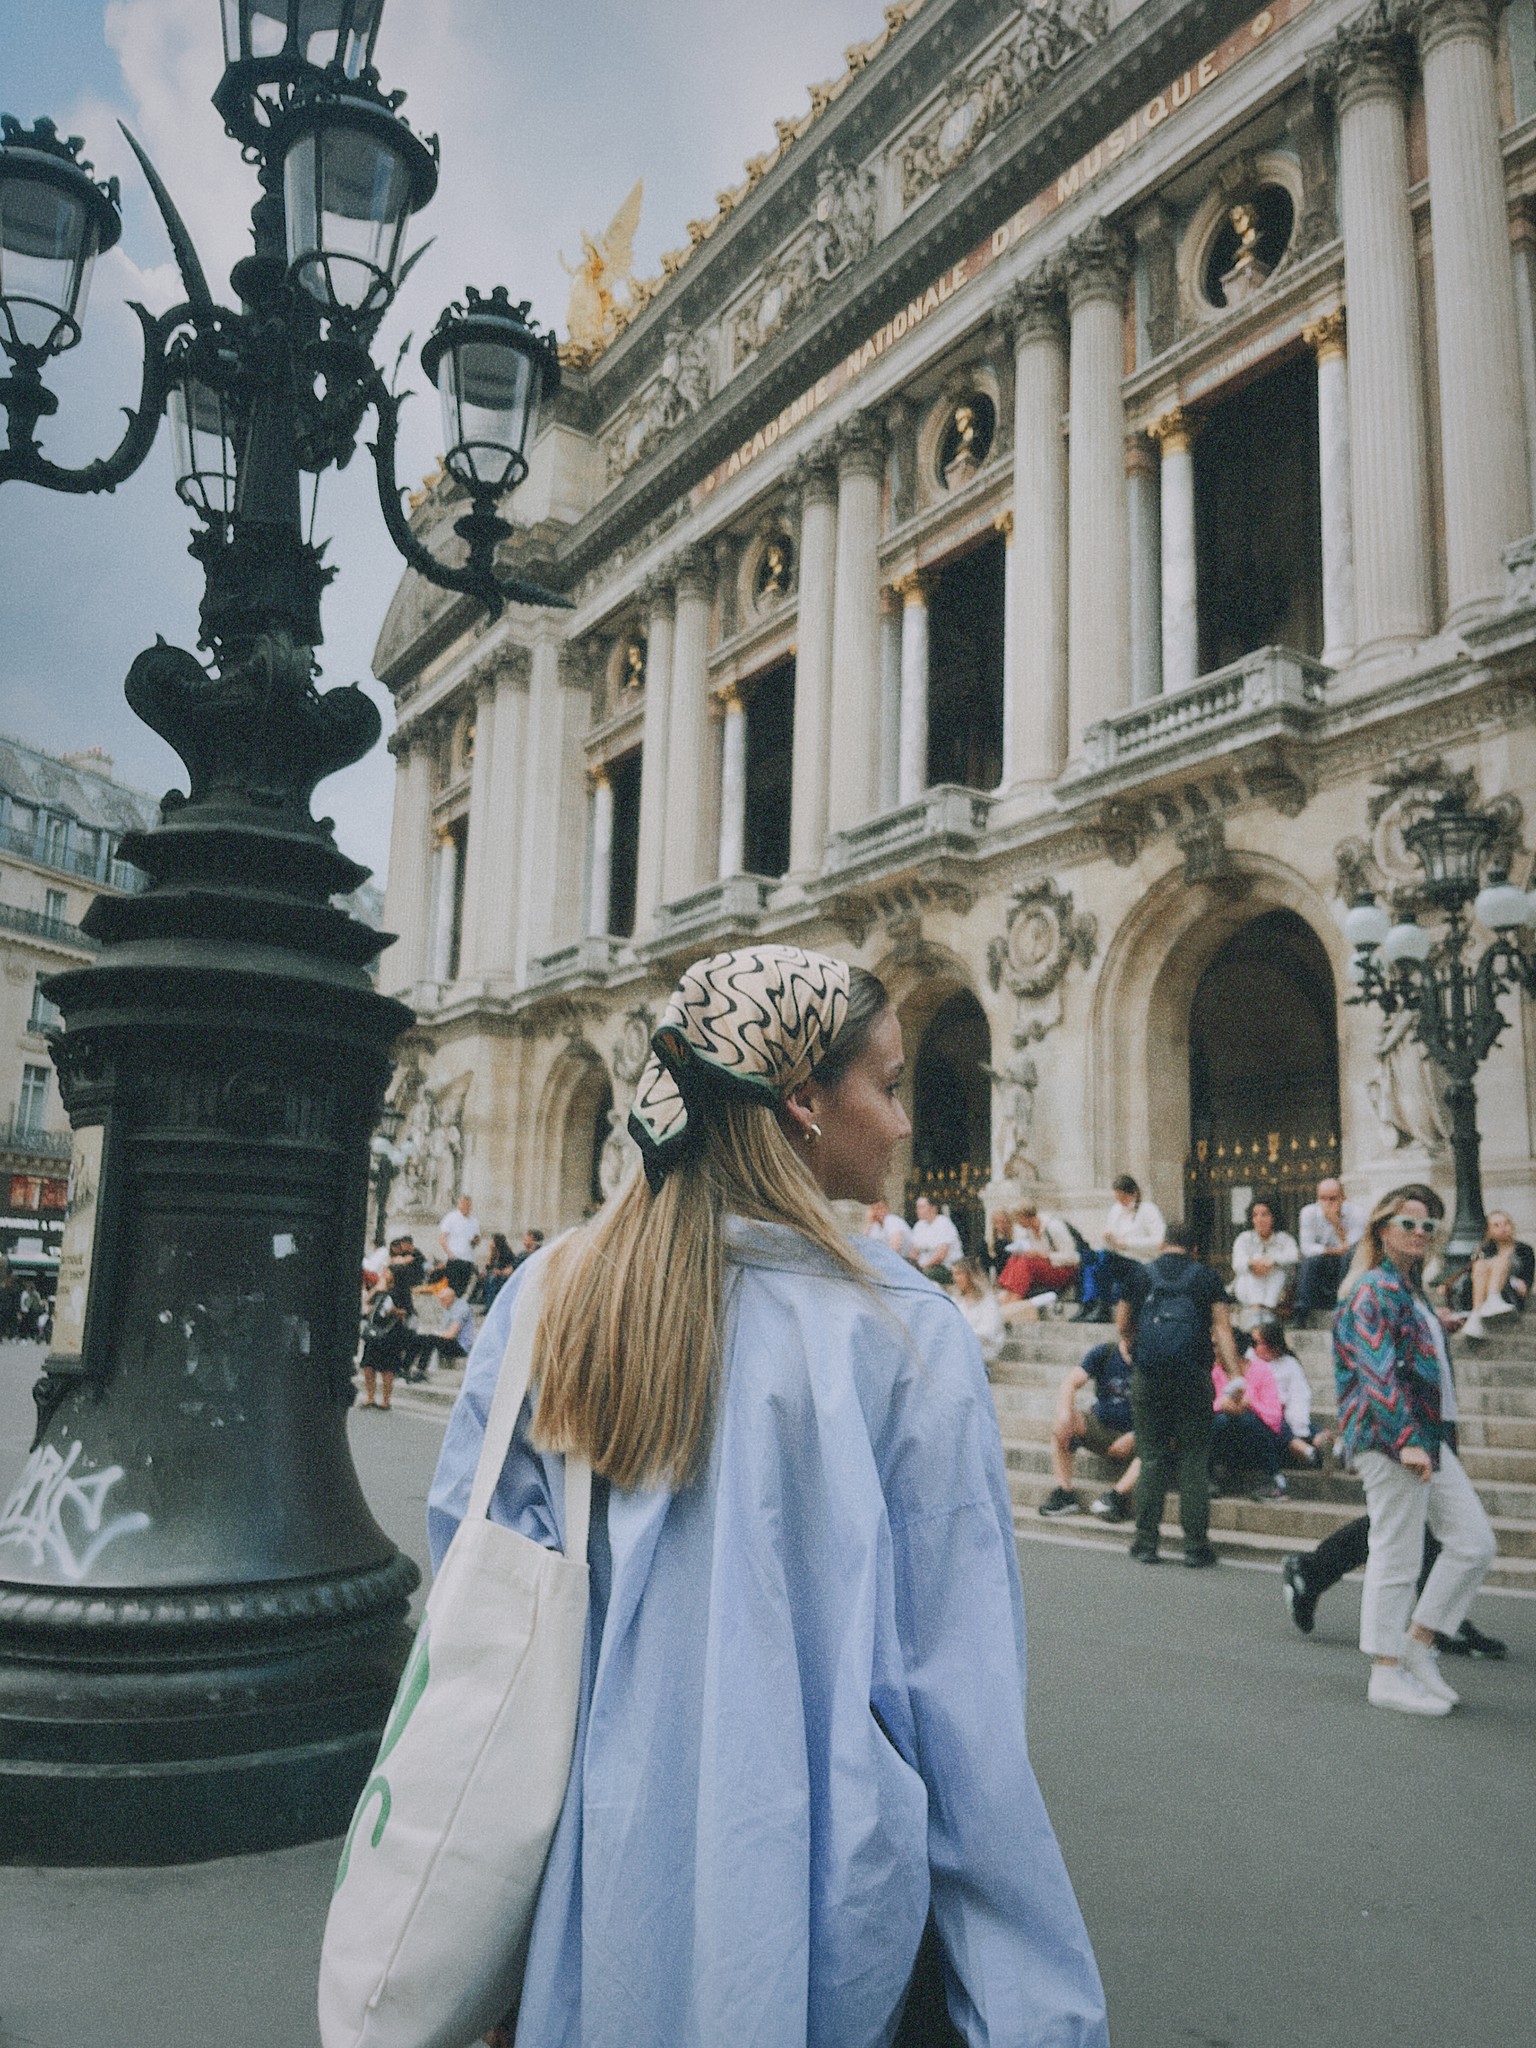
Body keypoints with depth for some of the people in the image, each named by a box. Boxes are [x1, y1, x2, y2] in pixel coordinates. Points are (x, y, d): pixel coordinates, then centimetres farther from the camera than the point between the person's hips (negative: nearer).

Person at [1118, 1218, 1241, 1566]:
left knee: (1151, 1458, 7)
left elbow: (1122, 1325, 11)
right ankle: (1196, 1544, 5)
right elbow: (1222, 1328, -2)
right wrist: (1235, 1375, -7)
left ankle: (1146, 1541, 8)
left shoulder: (1140, 1275, 9)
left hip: (1148, 1375, 1)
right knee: (1194, 1458, 5)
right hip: (1193, 1377, -1)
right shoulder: (1207, 1277, 7)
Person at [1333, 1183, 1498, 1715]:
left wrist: (1436, 1438, 22)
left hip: (1428, 1438, 10)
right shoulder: (1374, 1288, -12)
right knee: (1396, 1557, -3)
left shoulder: (1410, 1289, 18)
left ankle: (1416, 1643, 18)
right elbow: (1378, 1371, -21)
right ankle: (1386, 1675, 8)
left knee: (1474, 1542, 8)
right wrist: (1407, 1440, -26)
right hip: (1390, 1438, -10)